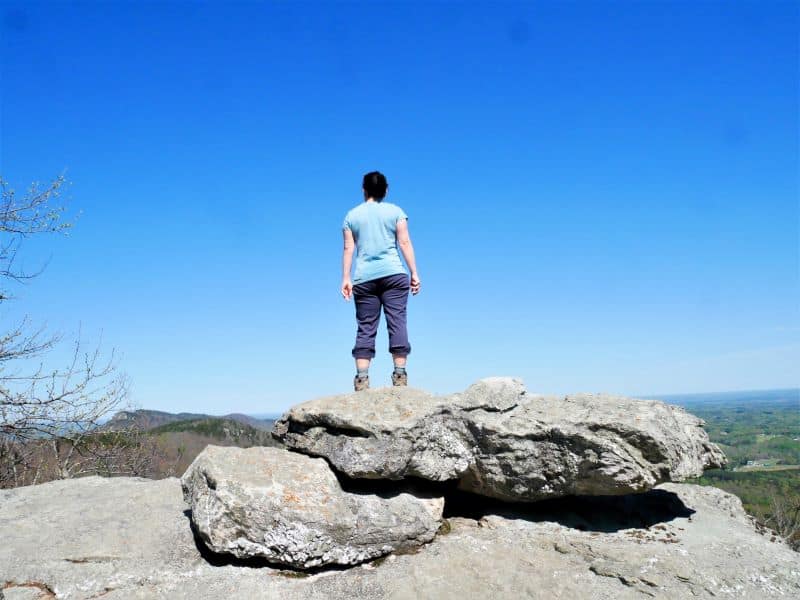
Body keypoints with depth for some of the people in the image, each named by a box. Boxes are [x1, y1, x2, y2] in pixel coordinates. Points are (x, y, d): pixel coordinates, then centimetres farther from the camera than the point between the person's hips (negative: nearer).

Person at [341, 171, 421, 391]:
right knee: (397, 323, -2)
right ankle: (399, 373, -8)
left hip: (364, 278, 2)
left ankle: (362, 376, -6)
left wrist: (345, 278, 4)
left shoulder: (352, 215, 12)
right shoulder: (395, 211, 8)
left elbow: (348, 248, 6)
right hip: (393, 274, -1)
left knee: (365, 328, 2)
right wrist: (414, 273, 1)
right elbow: (405, 243, 2)